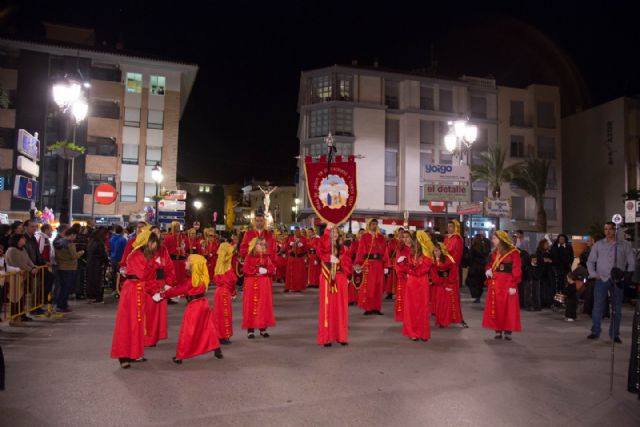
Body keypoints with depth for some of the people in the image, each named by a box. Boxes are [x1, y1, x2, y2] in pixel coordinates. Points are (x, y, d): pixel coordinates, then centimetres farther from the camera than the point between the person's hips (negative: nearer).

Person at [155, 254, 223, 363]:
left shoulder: (191, 280, -18)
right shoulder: (201, 277, 6)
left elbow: (178, 289, -13)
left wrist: (161, 295, -5)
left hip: (194, 306, -8)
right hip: (203, 304, 8)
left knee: (187, 332, 2)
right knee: (208, 328, 16)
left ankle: (180, 356, 10)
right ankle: (217, 351, 22)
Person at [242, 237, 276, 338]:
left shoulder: (267, 257, 7)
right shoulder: (249, 257, -3)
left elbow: (272, 269, 2)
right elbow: (245, 269, -13)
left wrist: (265, 271, -17)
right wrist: (258, 270, -16)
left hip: (264, 285, 3)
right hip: (252, 284, -3)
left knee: (264, 306, 5)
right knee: (251, 306, -1)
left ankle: (263, 329, 14)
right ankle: (250, 330, 5)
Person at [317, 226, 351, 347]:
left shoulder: (343, 248, 13)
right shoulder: (324, 246, 3)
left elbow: (347, 263, 9)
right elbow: (321, 250, -23)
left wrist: (339, 260, -10)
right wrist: (327, 230, -27)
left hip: (340, 279, 3)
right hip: (327, 279, -2)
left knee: (340, 307, 5)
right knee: (327, 306, -3)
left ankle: (341, 336, 12)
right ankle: (327, 337, 0)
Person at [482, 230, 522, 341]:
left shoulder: (513, 253, -9)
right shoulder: (494, 253, 12)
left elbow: (516, 271, -11)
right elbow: (490, 265, 22)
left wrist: (513, 286, -16)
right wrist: (488, 270, -1)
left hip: (507, 285, -6)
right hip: (494, 285, 6)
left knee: (507, 308, -1)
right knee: (495, 308, 6)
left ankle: (508, 331, 8)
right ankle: (498, 331, 14)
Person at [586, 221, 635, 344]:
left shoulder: (625, 245, 4)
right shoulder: (598, 245, 6)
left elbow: (632, 263, 6)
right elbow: (590, 261, 10)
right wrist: (593, 274, -3)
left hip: (617, 281, 0)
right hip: (601, 280, 0)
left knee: (616, 309, 7)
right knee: (598, 307, -3)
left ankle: (615, 334, 16)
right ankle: (595, 332, 5)